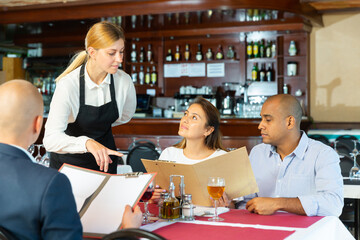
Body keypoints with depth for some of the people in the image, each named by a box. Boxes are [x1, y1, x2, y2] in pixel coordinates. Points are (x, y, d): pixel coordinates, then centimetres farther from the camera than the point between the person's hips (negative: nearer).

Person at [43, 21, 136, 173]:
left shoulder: (124, 81, -15)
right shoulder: (68, 85, -26)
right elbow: (51, 140, -36)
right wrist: (87, 142, -50)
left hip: (105, 160, 3)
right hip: (69, 162, -3)